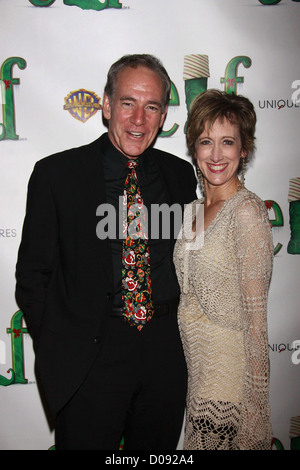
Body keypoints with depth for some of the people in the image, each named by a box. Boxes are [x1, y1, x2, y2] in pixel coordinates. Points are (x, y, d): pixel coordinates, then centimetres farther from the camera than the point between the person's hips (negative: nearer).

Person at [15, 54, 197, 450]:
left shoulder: (181, 174, 6)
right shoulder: (56, 174, -5)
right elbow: (33, 274, -3)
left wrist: (184, 330, 5)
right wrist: (57, 355, -6)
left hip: (167, 353, 4)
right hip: (89, 357, -3)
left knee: (159, 448, 19)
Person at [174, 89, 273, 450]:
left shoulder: (247, 211, -19)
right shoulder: (196, 208, 5)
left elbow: (255, 318, -18)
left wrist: (254, 405, -15)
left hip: (229, 372, -7)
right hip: (195, 365, 7)